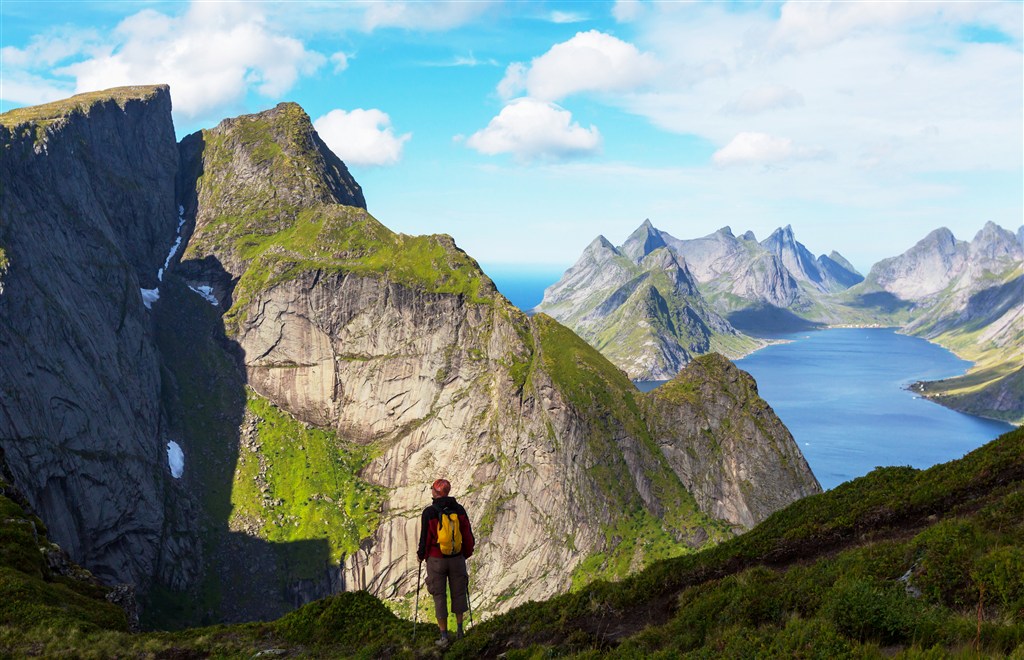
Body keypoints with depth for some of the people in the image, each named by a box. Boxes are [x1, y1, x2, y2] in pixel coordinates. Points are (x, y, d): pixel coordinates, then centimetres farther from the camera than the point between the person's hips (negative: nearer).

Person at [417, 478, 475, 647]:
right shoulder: (459, 509, -4)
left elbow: (425, 537, -10)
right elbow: (468, 535, 0)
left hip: (436, 560, -3)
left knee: (439, 597, 7)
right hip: (457, 559, 3)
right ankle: (459, 630, 25)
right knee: (458, 593, 18)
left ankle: (444, 636, 9)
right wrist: (467, 552, 17)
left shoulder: (429, 512, -14)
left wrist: (421, 555, 8)